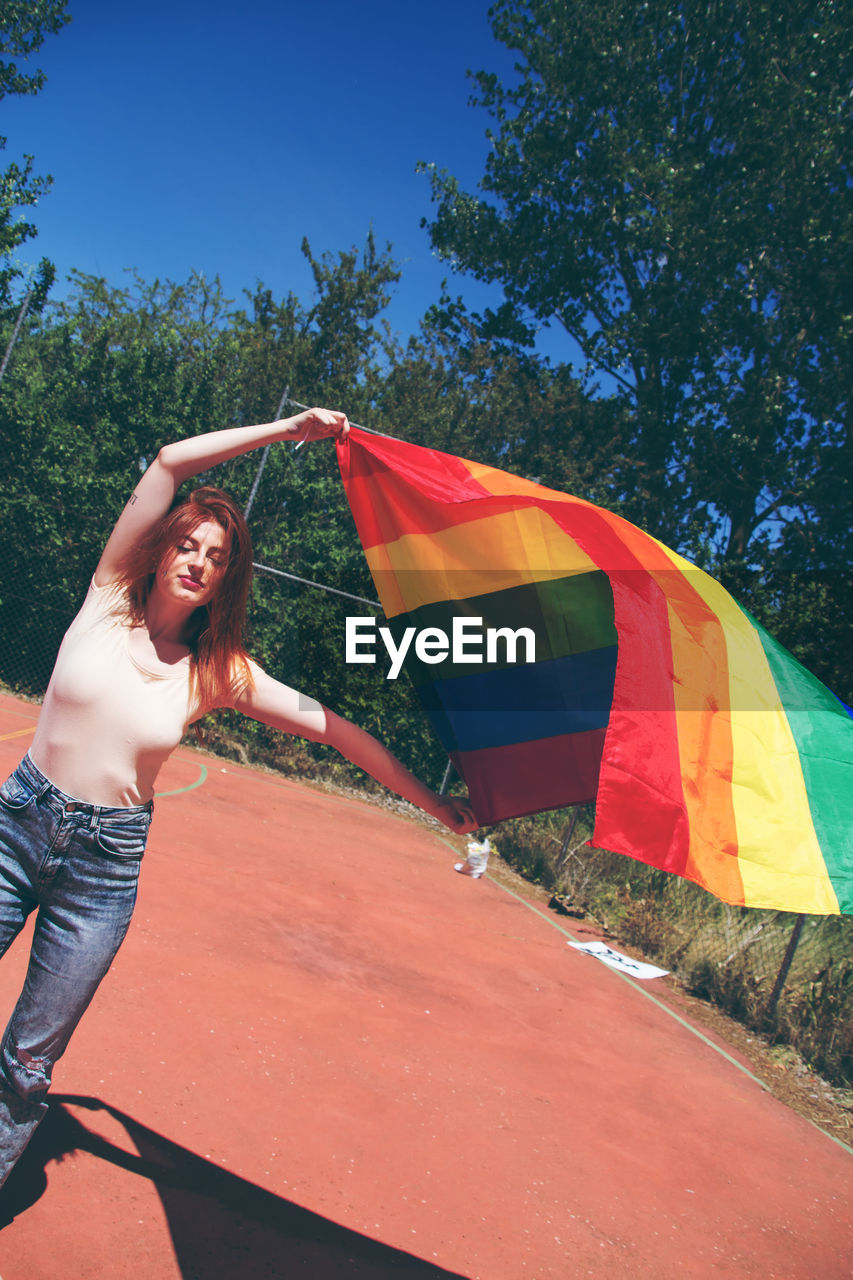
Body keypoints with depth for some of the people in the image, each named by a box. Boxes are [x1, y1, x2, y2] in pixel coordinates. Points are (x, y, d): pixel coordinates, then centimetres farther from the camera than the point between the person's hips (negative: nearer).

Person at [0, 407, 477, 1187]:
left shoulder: (222, 673, -1)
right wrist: (286, 430, -12)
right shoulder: (110, 596, -2)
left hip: (106, 862, 0)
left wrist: (432, 802, -3)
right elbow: (169, 462, -12)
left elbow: (335, 729, -1)